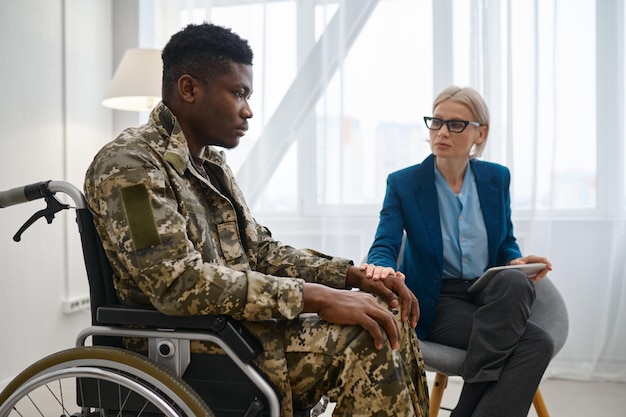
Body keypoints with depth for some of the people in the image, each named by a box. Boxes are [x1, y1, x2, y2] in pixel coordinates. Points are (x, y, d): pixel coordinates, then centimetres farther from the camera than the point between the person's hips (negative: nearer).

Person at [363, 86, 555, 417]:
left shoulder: (497, 178, 8)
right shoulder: (403, 184, -2)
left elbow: (505, 244, 17)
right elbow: (384, 245, -9)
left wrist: (517, 261, -8)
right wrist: (381, 266, -35)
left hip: (493, 295, 4)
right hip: (436, 302, -4)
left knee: (513, 281, -34)